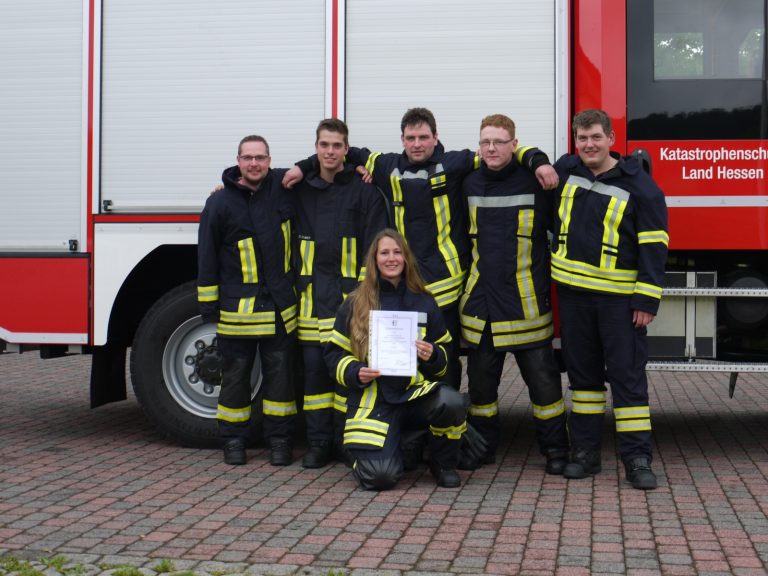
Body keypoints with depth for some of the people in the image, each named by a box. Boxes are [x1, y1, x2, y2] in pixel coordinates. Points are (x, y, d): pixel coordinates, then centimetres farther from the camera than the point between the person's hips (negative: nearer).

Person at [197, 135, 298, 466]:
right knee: (235, 374, 7)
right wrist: (208, 305, -3)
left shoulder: (282, 187, 4)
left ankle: (280, 439, 16)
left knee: (280, 373, 7)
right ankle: (233, 440, 18)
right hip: (237, 306, -2)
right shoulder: (219, 203, -4)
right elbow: (207, 257, -1)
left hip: (280, 306, 2)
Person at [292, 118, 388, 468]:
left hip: (349, 294, -3)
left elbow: (375, 246, -3)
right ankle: (319, 443, 11)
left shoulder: (364, 189, 1)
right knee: (314, 367, 3)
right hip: (311, 295, 4)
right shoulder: (301, 190, 13)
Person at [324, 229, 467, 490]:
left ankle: (443, 464, -3)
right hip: (372, 399, -2)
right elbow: (335, 353, 7)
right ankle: (365, 449, 17)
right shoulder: (355, 304, 4)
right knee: (380, 477, -23)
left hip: (415, 393, 2)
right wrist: (356, 373, -13)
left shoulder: (424, 302, 10)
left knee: (452, 402, -33)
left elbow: (445, 355, 15)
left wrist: (433, 356, -8)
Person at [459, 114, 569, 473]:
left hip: (527, 304, -3)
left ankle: (555, 448, 15)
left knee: (542, 379, 2)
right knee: (480, 380, 11)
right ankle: (482, 446, 25)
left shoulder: (534, 183, -4)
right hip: (481, 303, 3)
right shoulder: (469, 185, 7)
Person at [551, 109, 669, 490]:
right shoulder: (565, 170, 8)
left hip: (619, 297, -4)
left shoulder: (639, 186, -7)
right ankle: (584, 451, 18)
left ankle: (636, 458, 1)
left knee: (627, 374, -3)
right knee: (582, 372, 11)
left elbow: (653, 247, -9)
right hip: (573, 291, 5)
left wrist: (647, 301, -14)